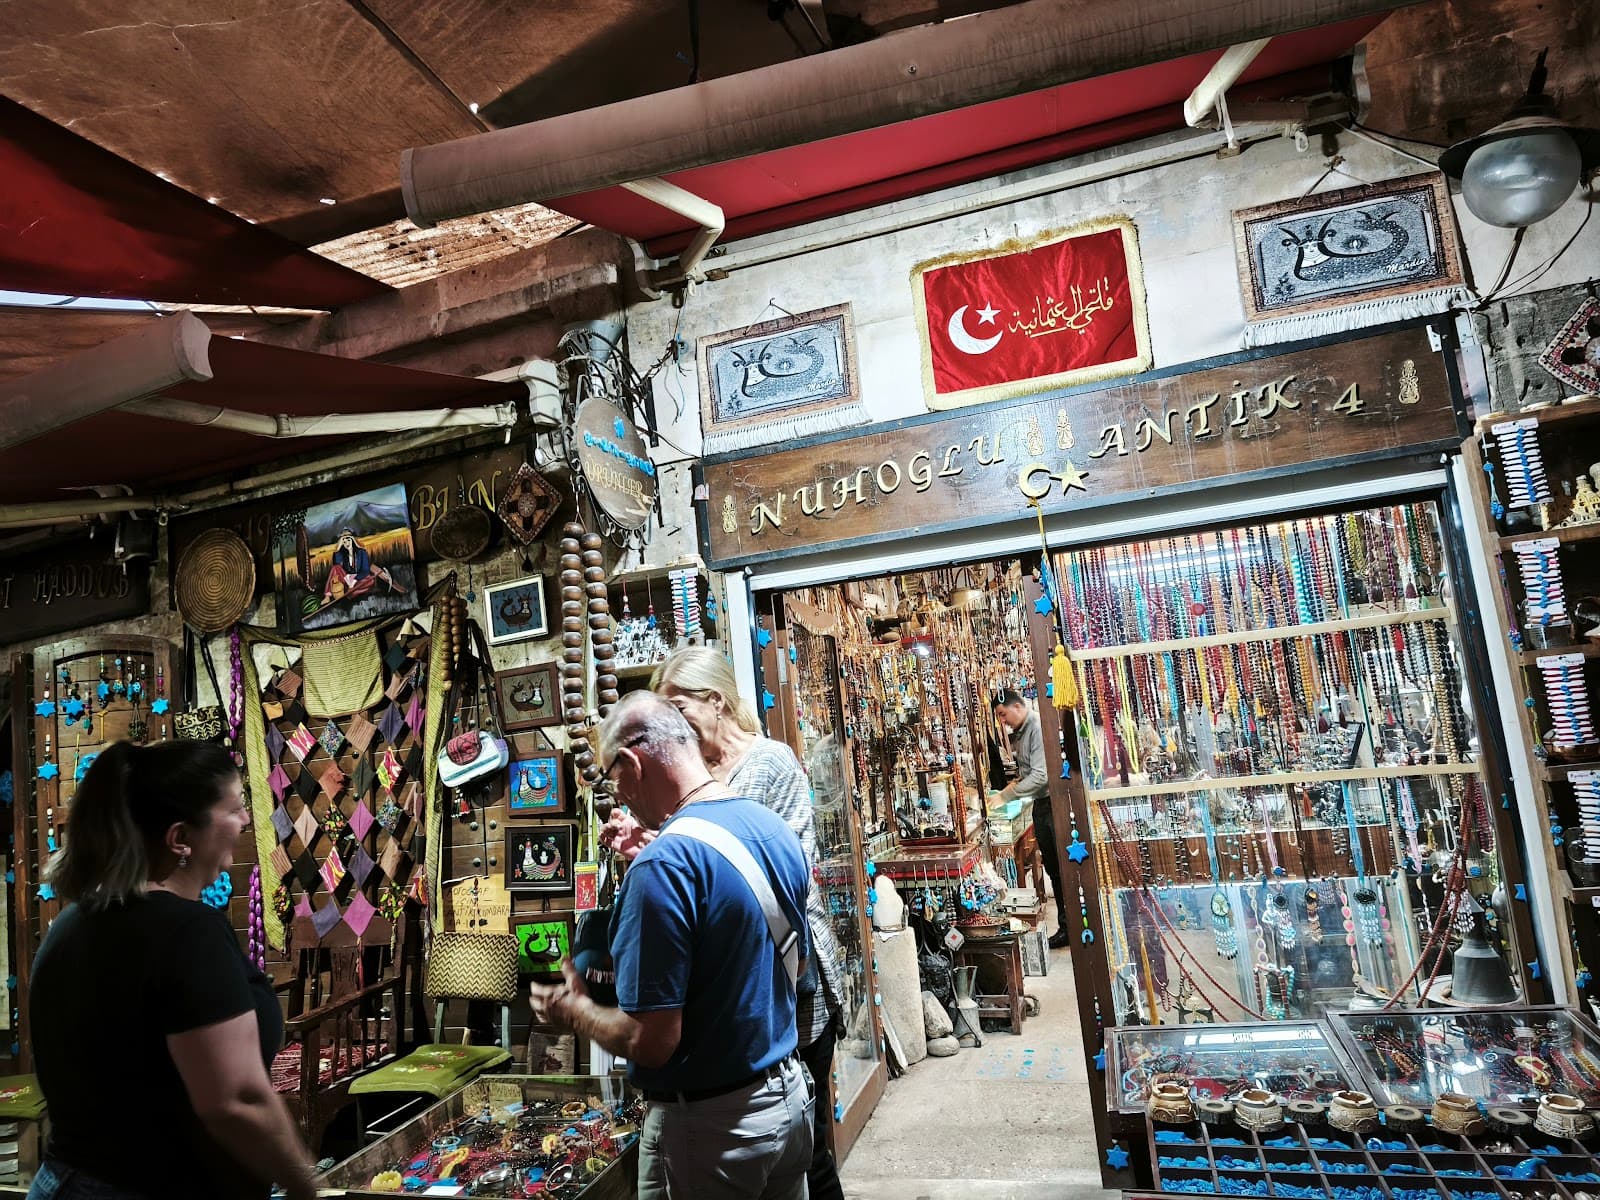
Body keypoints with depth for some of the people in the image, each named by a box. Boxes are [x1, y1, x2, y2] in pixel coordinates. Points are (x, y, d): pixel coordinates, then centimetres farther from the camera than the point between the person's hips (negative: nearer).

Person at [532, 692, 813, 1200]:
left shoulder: (665, 864, -26)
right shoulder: (779, 830, -1)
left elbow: (651, 1043, -24)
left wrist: (574, 1011, -4)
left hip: (711, 1125, -7)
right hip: (790, 1095, 7)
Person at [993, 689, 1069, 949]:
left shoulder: (1039, 729, -17)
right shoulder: (1019, 732, 12)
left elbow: (1041, 775, -24)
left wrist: (1005, 796, -20)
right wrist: (1016, 782, 3)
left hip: (1053, 803, -10)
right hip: (1041, 804, 10)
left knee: (1064, 867, -4)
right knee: (1053, 868, 13)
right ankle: (1065, 928, 22)